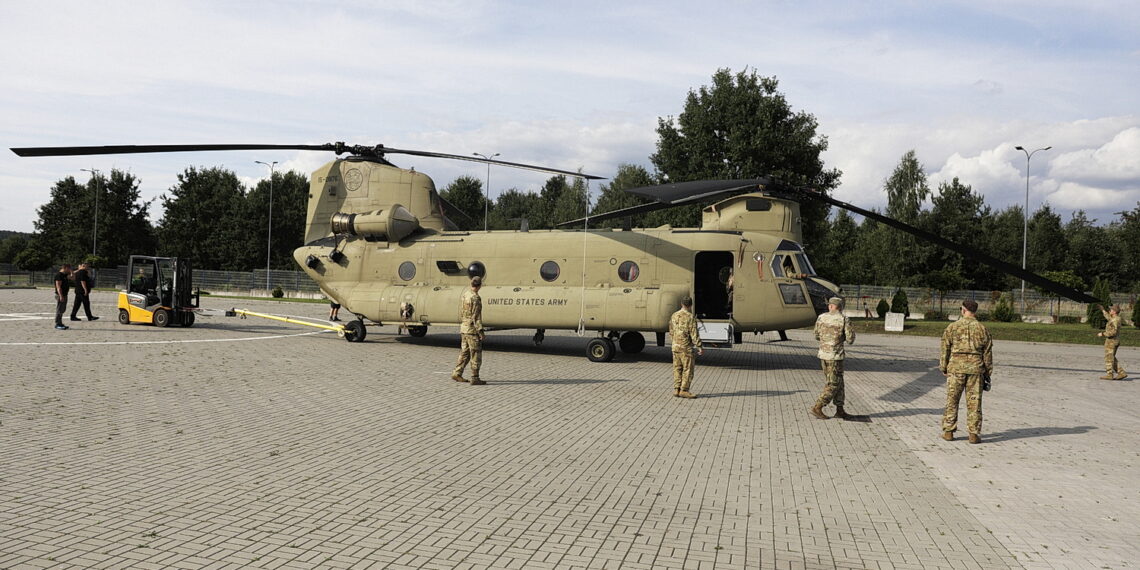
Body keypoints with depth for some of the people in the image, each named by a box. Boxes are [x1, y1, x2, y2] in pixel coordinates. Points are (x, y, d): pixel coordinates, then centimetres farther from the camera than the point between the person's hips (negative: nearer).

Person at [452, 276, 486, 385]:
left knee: (464, 352, 15)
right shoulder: (475, 298, -18)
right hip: (472, 329, -9)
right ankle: (475, 379, 0)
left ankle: (457, 374, 15)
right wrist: (480, 331, -18)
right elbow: (476, 316, -20)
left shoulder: (465, 294, 9)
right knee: (476, 354, -2)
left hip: (463, 328, 9)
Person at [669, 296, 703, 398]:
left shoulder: (674, 316, 9)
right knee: (688, 369, -1)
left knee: (677, 369, 11)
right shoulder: (690, 317, -12)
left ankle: (676, 389, 11)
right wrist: (699, 346, -11)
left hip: (675, 347, 7)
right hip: (686, 347, -7)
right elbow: (694, 333, -15)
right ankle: (684, 390, -2)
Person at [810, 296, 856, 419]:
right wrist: (842, 336, 11)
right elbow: (850, 340, -10)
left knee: (838, 382, 16)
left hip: (823, 354, 6)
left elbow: (817, 336, 13)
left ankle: (839, 410, 18)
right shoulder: (844, 319, -9)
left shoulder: (821, 317, 3)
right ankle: (817, 408, -2)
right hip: (835, 355, -6)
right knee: (833, 385, 2)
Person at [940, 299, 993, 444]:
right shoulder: (982, 329, 2)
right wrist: (988, 372, 13)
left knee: (952, 400, 7)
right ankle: (974, 434, 5)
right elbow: (988, 352, 5)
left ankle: (948, 432, 8)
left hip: (956, 367, -1)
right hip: (975, 368, 1)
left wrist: (943, 368, 10)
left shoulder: (952, 327, -1)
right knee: (974, 402, 4)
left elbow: (945, 349, 1)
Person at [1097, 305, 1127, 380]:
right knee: (1112, 358, 14)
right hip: (1115, 341, 10)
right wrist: (1103, 310, 41)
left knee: (1109, 358, -4)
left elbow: (1113, 332, -27)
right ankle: (1121, 373, 10)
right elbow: (1109, 317, 34)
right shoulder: (1116, 318, 11)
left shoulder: (1115, 321, -20)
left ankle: (1109, 375, -2)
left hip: (1111, 341, -10)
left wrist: (1102, 334, -18)